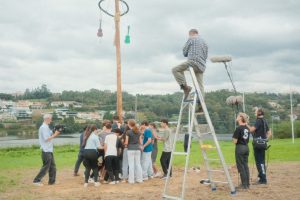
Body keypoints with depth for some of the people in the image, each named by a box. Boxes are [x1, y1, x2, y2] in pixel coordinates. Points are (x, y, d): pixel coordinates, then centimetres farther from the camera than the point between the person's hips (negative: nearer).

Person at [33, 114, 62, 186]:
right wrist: (55, 135, -15)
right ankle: (36, 180, -1)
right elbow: (46, 138, -21)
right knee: (46, 167, -6)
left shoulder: (46, 127, 16)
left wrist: (55, 133, 4)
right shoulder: (44, 127, -15)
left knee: (52, 166, 13)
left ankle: (52, 181, 19)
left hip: (49, 150, 10)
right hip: (46, 151, -10)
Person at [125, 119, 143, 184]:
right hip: (137, 149, 4)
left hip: (131, 150, -4)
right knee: (138, 164, 10)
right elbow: (140, 142, 8)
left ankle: (131, 179, 5)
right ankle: (139, 178, 13)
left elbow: (126, 142, -7)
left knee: (131, 165, 1)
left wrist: (124, 143, 14)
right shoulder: (138, 132, 5)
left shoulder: (128, 132, -9)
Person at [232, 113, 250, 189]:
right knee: (245, 165, 13)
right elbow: (247, 139, 13)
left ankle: (244, 184, 3)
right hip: (246, 147, 7)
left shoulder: (238, 128, -16)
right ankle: (247, 183, 18)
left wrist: (233, 138, 3)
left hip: (240, 148, -7)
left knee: (240, 166, 1)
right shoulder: (247, 128, 7)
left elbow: (235, 141, -16)